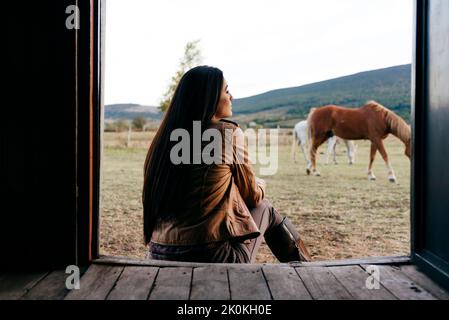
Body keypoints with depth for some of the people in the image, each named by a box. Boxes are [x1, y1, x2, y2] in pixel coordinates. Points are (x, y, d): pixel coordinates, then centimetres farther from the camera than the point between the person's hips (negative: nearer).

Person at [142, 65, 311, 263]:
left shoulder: (166, 137, 4)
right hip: (212, 257, -6)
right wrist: (260, 184, 23)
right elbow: (252, 196, 0)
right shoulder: (228, 132, -11)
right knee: (265, 208, 18)